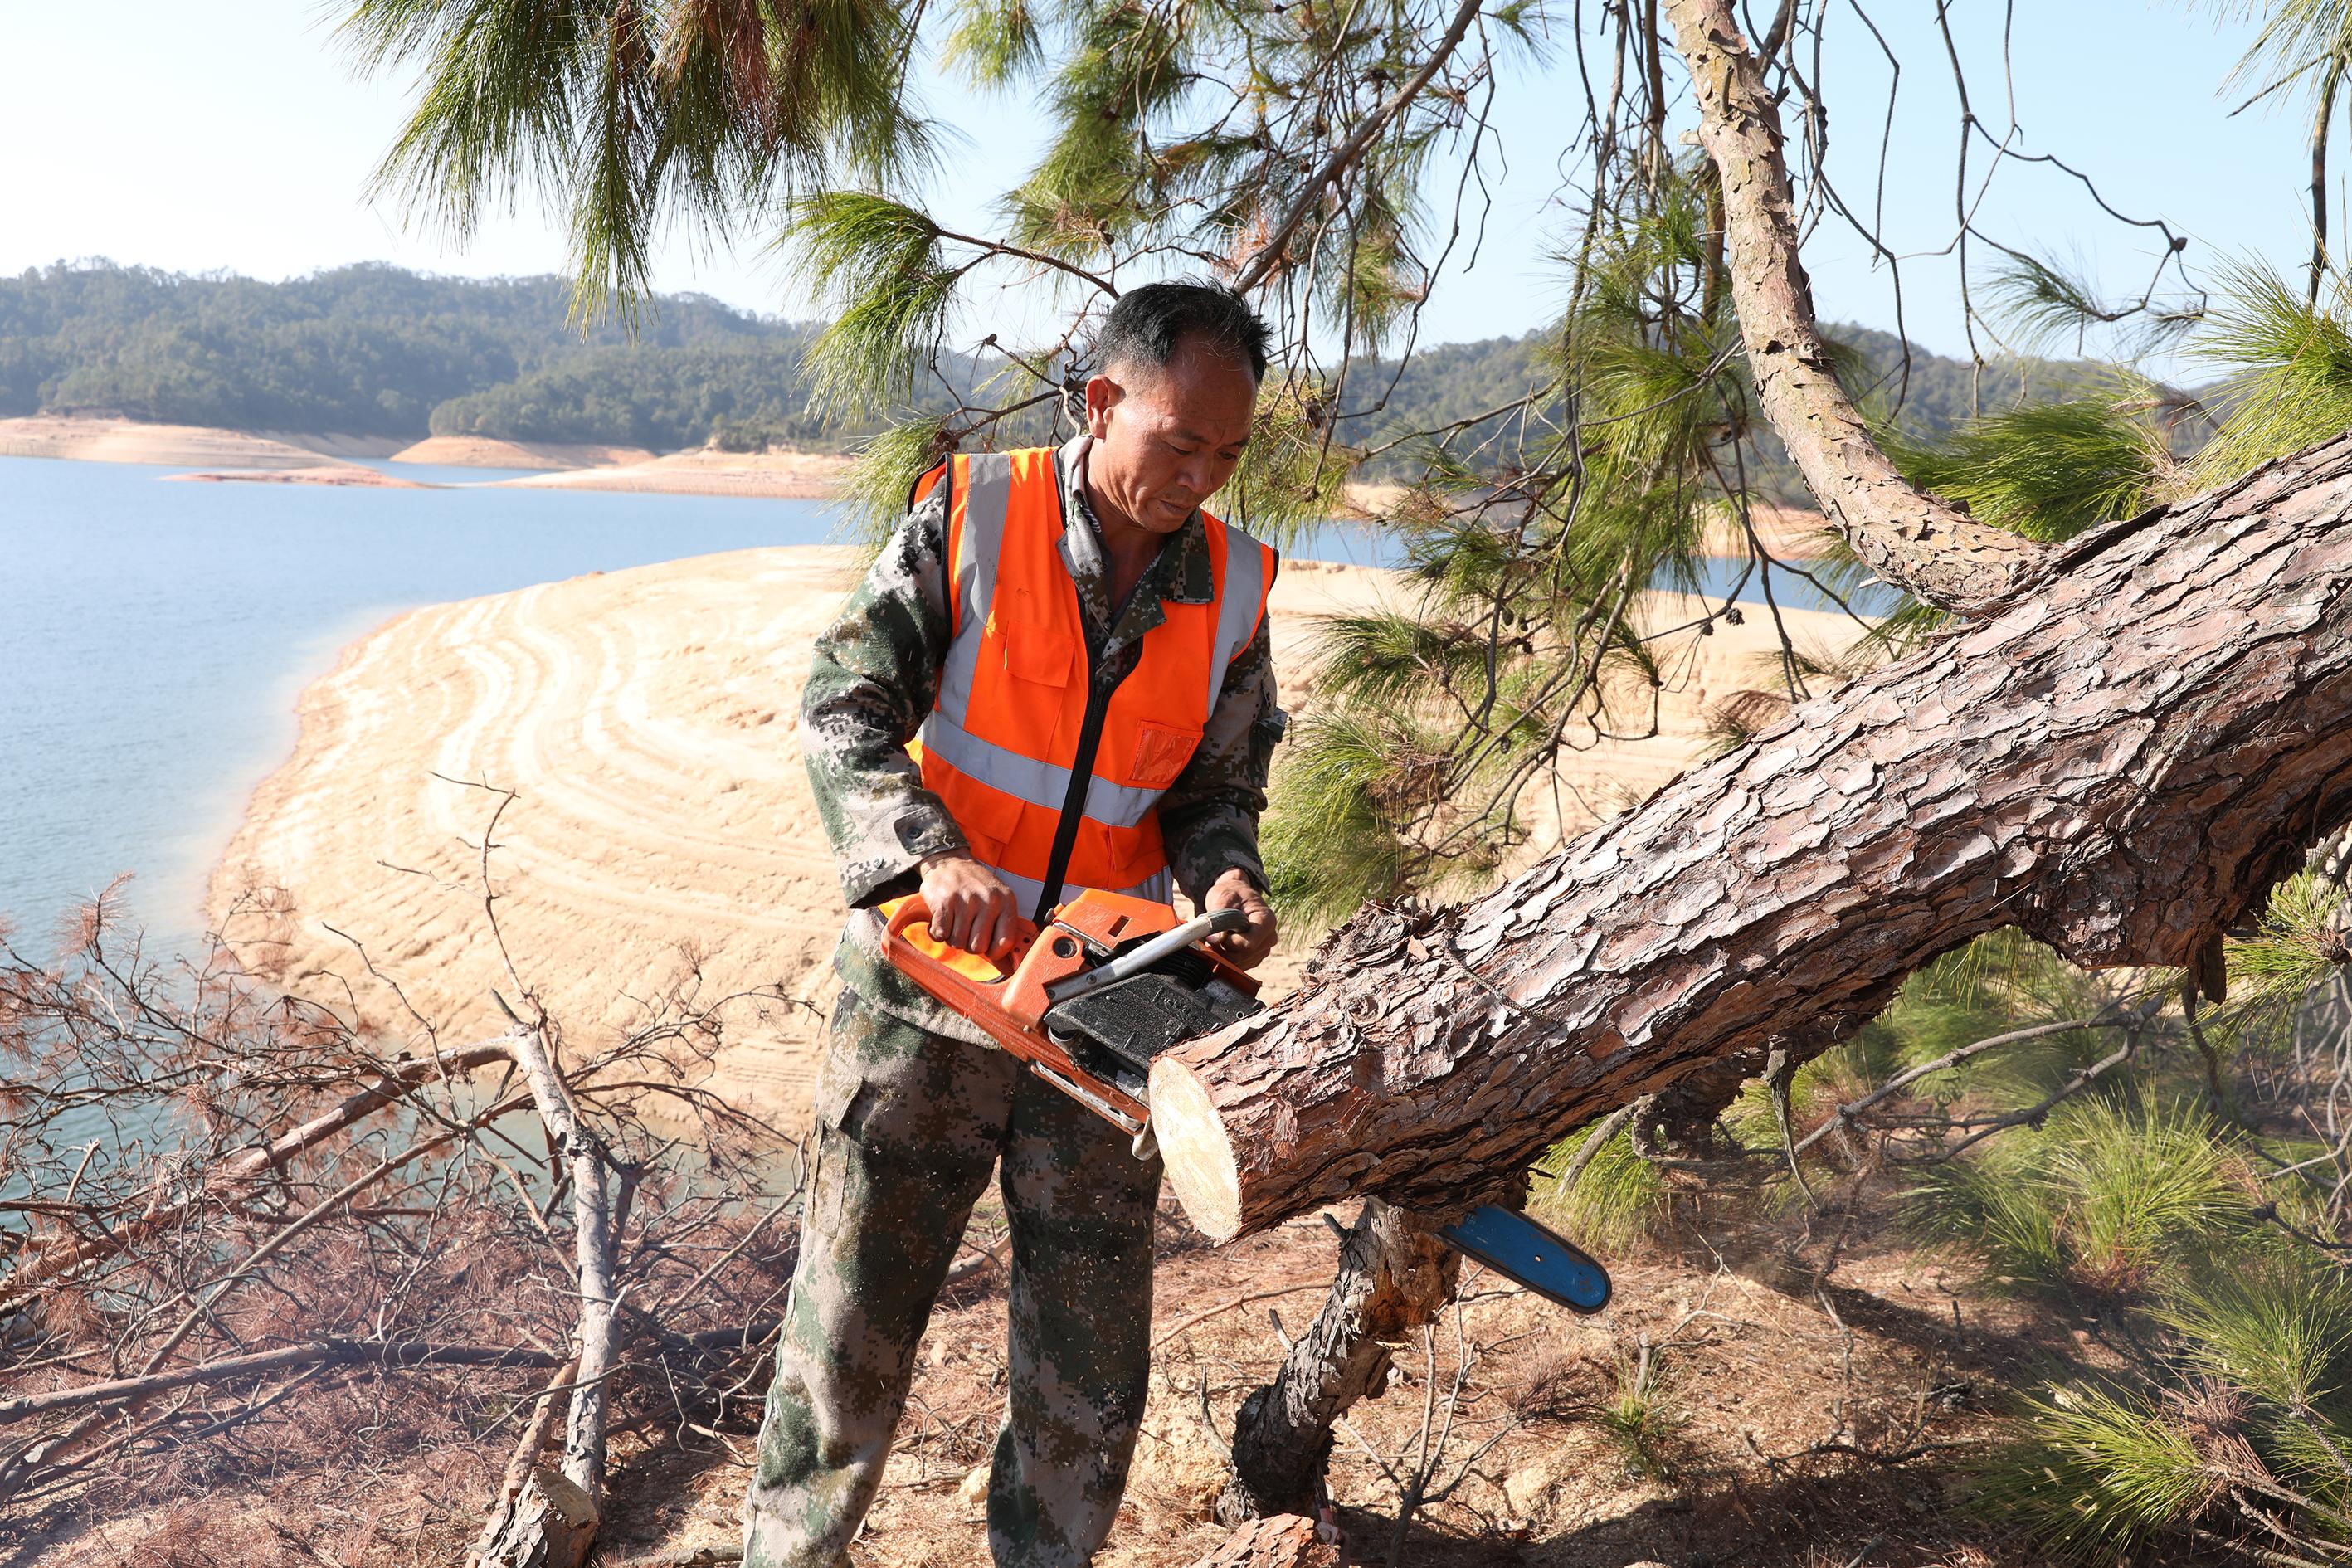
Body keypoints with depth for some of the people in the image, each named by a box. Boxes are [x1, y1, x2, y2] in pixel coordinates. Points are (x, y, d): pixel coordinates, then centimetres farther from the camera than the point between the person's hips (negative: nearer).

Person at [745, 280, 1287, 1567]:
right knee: (851, 1327, 8)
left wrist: (1223, 881, -14)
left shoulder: (1232, 588, 1)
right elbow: (844, 709, -14)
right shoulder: (970, 514, -8)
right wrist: (931, 857, -29)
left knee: (1092, 1371, 11)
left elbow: (1217, 790, 8)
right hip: (929, 982, -2)